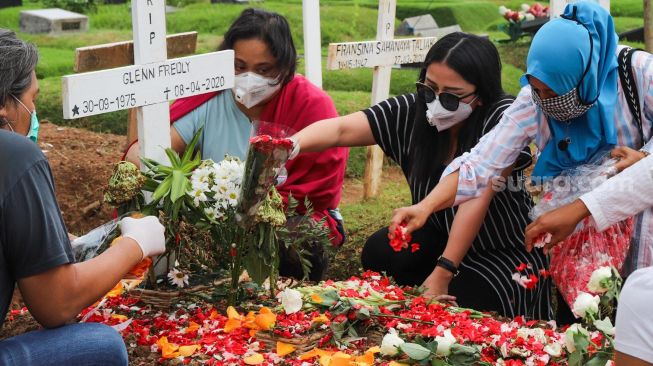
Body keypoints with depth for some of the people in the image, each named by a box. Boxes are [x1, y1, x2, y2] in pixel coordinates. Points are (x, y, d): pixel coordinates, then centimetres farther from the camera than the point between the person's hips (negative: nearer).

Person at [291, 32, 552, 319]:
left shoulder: (503, 117, -25)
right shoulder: (413, 111, -12)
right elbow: (341, 129, -23)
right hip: (441, 236, 4)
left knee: (460, 303, -28)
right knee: (379, 253, -19)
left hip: (505, 252, -4)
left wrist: (441, 274, -37)